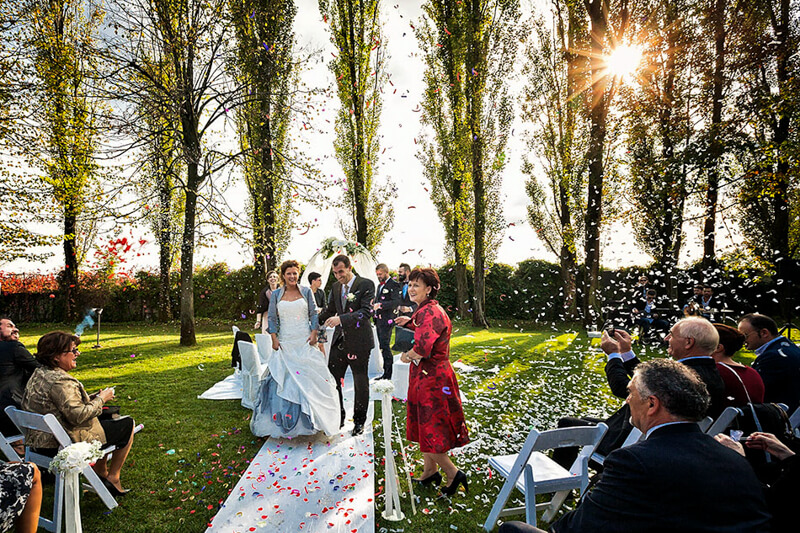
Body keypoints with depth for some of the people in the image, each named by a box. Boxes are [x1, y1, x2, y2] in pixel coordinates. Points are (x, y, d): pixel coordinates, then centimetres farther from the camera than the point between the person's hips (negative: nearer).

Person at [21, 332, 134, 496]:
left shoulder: (39, 374, 6)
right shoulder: (59, 381, -27)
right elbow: (78, 415, -30)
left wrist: (95, 398, 5)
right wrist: (100, 399, -15)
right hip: (67, 443, -10)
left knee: (106, 418, 28)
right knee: (128, 424, 3)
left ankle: (101, 473, 31)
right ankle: (113, 478, 12)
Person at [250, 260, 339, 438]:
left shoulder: (306, 292, 4)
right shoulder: (276, 294, 6)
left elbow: (314, 314, 6)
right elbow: (272, 318, 8)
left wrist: (314, 333, -6)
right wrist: (274, 338, -2)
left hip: (304, 342, -1)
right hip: (285, 342, 1)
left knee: (309, 376, -1)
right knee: (283, 378, 1)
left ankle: (311, 418, 10)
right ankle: (285, 418, 12)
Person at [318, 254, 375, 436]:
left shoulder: (366, 285, -12)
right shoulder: (336, 287, 7)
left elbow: (366, 312, -22)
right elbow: (329, 309, 18)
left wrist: (341, 319, -33)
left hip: (358, 341, -5)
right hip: (339, 340, 6)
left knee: (361, 384, 9)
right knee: (332, 381, 9)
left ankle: (359, 421, 26)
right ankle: (337, 418, 26)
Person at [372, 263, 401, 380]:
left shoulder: (394, 285, -8)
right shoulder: (380, 285, 19)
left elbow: (396, 302, -19)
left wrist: (380, 305, -26)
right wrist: (374, 307, 10)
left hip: (387, 320, -9)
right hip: (379, 320, 9)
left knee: (385, 346, -10)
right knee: (383, 346, 12)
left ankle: (387, 374, -4)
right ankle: (386, 373, 19)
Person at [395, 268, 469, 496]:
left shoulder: (430, 312, -22)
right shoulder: (423, 310, 10)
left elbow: (423, 348, -31)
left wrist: (406, 356, -12)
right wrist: (409, 323, 14)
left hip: (432, 378, -10)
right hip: (424, 375, 10)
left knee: (429, 430, -1)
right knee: (423, 425, 19)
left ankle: (454, 474, 13)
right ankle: (430, 472, 34)